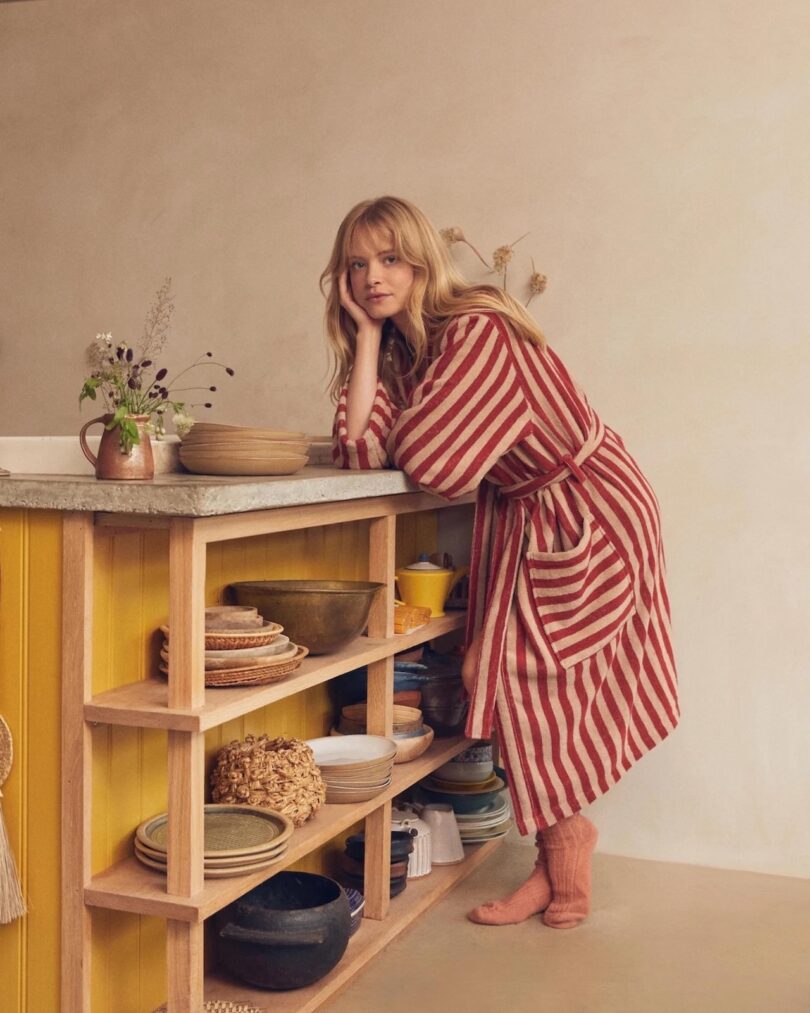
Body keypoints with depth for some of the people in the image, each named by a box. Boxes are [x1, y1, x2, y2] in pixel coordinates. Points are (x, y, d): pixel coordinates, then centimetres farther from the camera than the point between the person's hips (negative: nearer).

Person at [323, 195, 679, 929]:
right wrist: (366, 334, -13)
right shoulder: (396, 347, 0)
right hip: (521, 517, 8)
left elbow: (426, 459, -31)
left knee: (518, 669, -6)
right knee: (489, 671, 4)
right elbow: (363, 451, -15)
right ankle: (565, 841, 21)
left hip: (590, 507, -8)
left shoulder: (476, 332, -25)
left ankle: (564, 839, 18)